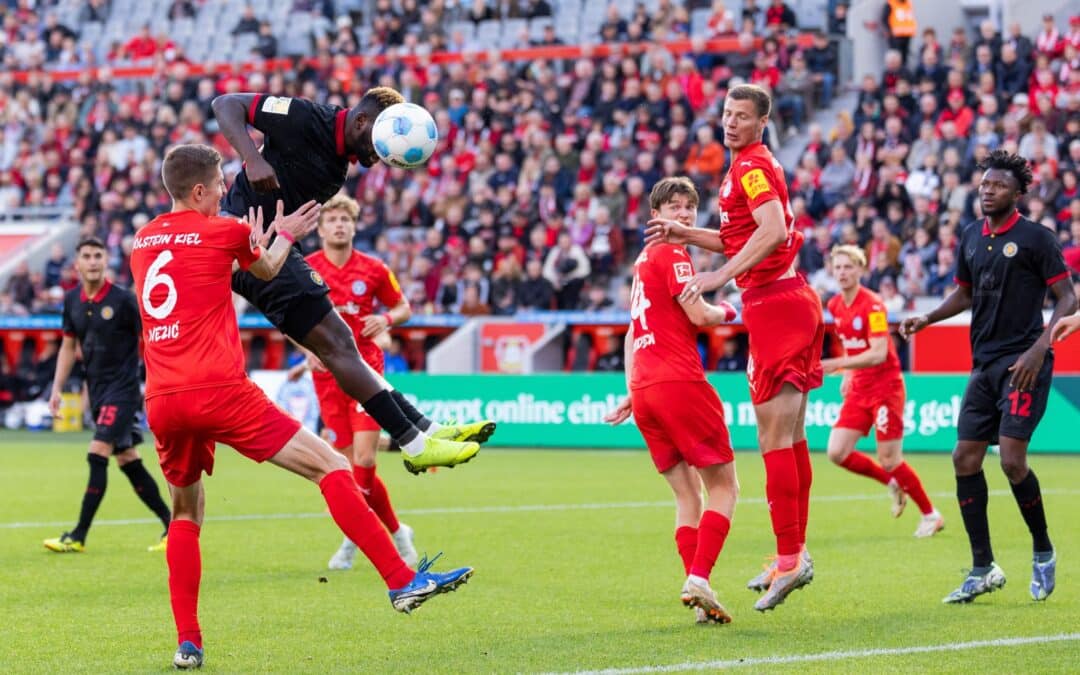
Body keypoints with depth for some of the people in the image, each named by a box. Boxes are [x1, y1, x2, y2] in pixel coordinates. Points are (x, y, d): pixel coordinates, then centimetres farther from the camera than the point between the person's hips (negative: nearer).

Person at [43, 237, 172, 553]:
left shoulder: (123, 299, -11)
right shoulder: (72, 301, 6)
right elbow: (68, 346, 16)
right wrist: (57, 389, 10)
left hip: (123, 388, -7)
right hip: (97, 390, 7)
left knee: (97, 455, -15)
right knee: (128, 461, 9)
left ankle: (79, 536, -13)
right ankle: (171, 527, 17)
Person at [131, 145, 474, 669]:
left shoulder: (142, 241, 18)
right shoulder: (222, 232, 3)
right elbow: (268, 271, 23)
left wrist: (255, 239, 37)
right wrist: (285, 234, 43)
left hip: (162, 403, 6)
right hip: (220, 391, -6)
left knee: (185, 513, 22)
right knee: (330, 465, -3)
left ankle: (187, 642, 12)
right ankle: (402, 581, -11)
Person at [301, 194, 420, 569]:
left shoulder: (373, 269, 1)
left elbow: (403, 307, 13)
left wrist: (386, 319, -9)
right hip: (327, 373, 1)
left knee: (363, 460, -13)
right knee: (348, 462, 0)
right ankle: (395, 532, 18)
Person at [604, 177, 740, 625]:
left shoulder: (644, 259, 23)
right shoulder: (672, 253, -4)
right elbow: (697, 314, -13)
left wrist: (631, 393, 27)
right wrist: (727, 312, 8)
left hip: (643, 389, 8)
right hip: (680, 383, -8)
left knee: (687, 494, 8)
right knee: (723, 486, -2)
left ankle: (698, 591, -1)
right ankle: (698, 579, -18)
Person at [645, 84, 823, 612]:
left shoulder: (751, 167, -11)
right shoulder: (755, 166, 20)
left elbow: (772, 231, -27)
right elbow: (742, 240, 29)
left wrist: (719, 276, -28)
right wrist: (686, 235, 20)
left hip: (774, 306, -11)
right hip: (792, 303, 11)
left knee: (773, 439, -11)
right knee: (790, 439, 13)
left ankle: (789, 558, -13)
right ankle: (794, 554, 18)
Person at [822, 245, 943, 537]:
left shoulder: (872, 305, -17)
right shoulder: (835, 305, 5)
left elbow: (878, 353, -26)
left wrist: (838, 364, -33)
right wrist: (848, 376, 13)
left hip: (885, 387, -7)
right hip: (858, 390, 7)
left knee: (889, 460, -7)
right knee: (837, 453, -4)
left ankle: (931, 515, 12)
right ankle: (893, 483, 19)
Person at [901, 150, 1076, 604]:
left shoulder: (1036, 238, -7)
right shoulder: (971, 239, 12)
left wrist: (1039, 348, -19)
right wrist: (926, 319, 8)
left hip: (1024, 364, -7)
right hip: (985, 363, 7)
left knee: (1012, 459, -16)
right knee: (965, 459, 1)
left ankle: (1043, 551, 7)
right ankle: (983, 570, 9)